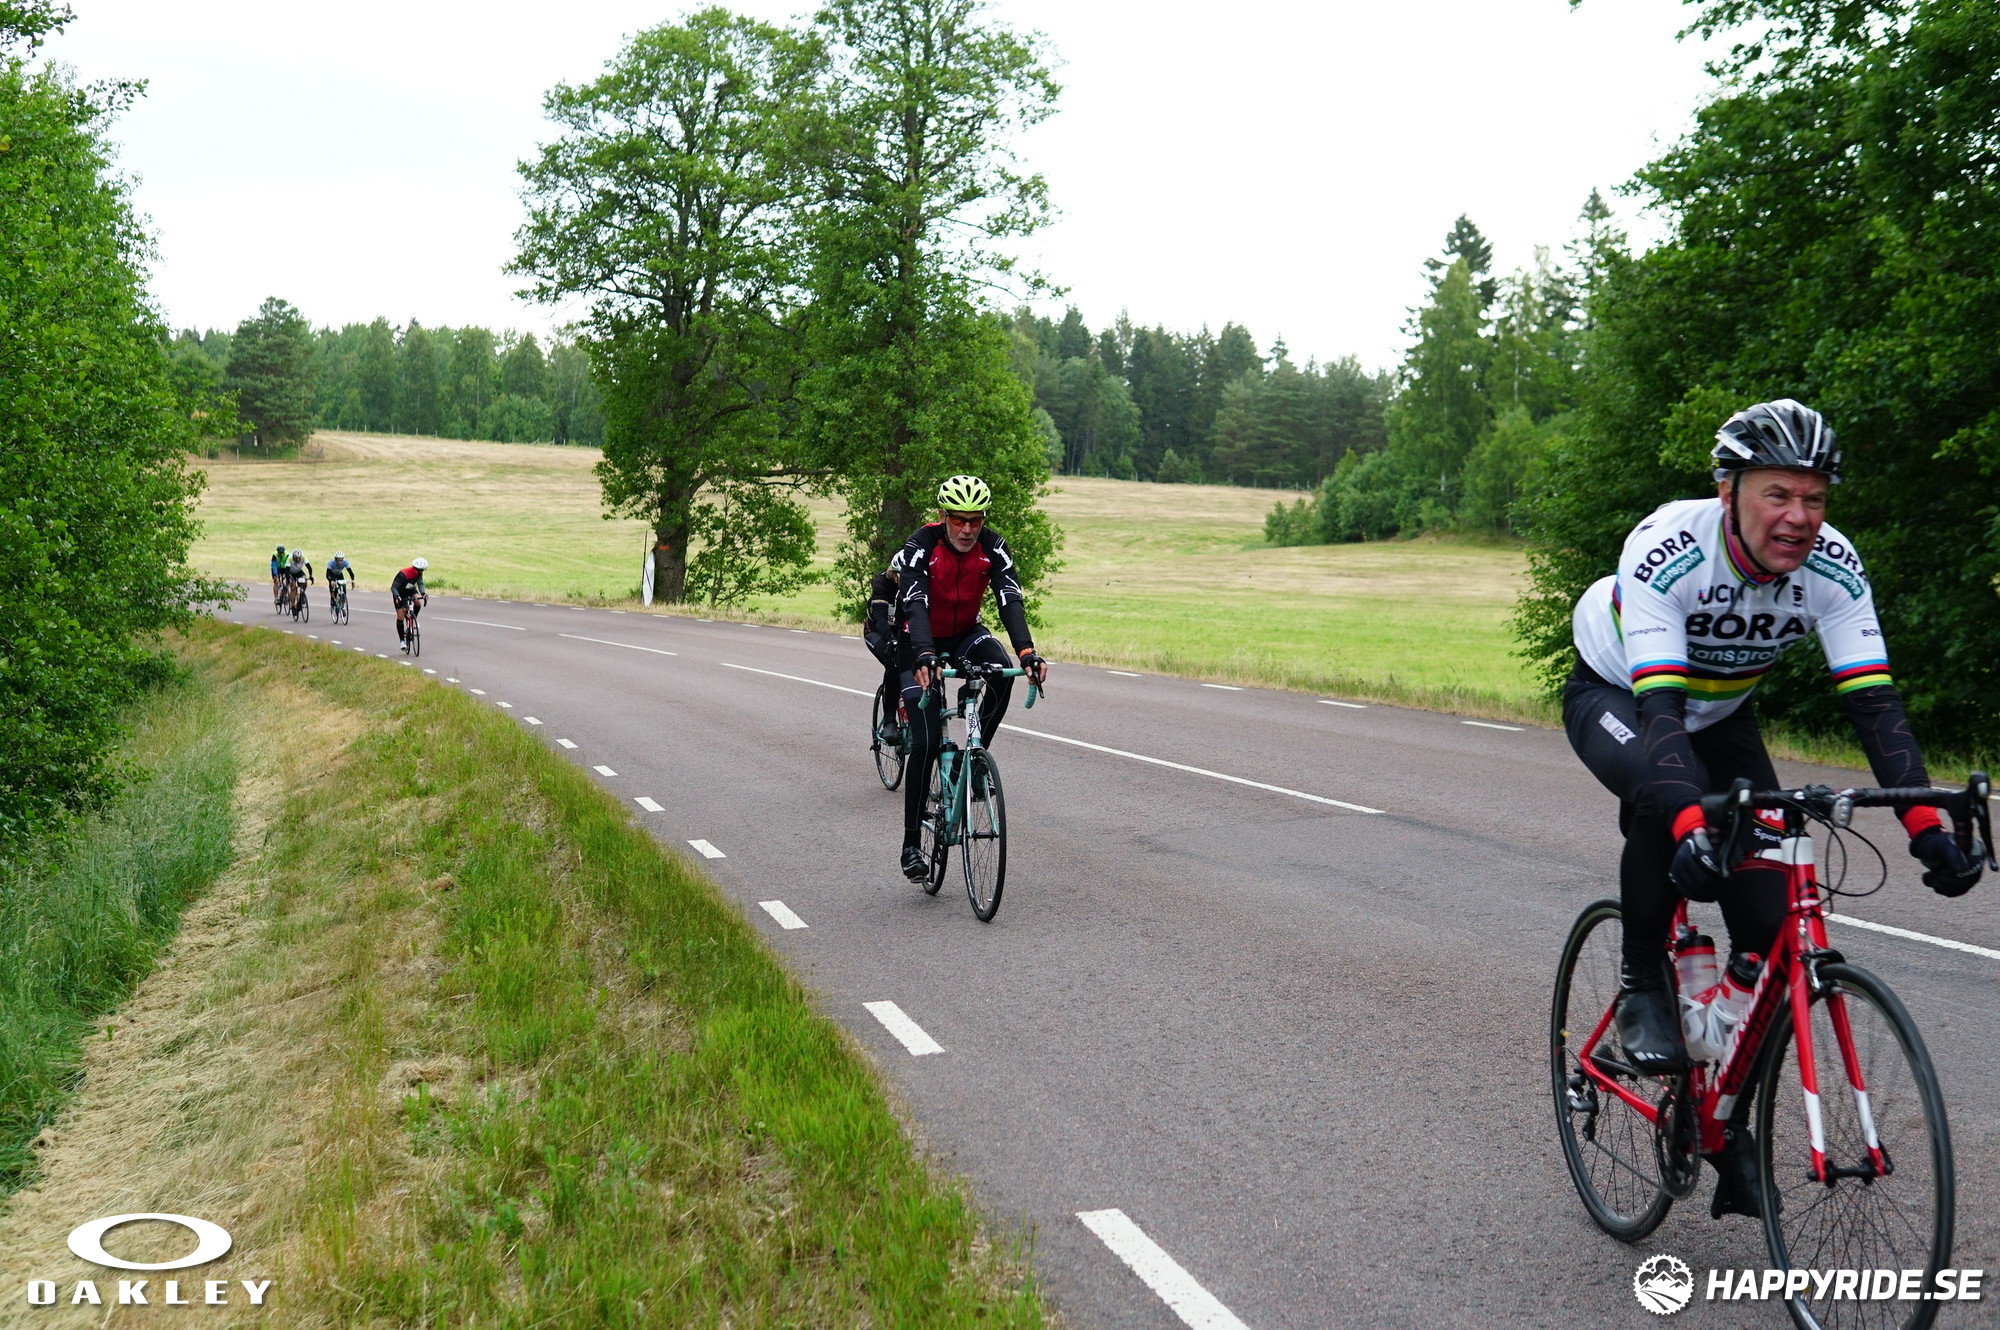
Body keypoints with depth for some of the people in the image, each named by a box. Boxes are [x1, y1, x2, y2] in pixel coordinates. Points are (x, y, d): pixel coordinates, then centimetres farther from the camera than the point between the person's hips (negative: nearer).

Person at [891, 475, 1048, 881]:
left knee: (1002, 674, -31)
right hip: (919, 642, -3)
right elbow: (915, 606, -36)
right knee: (926, 742, -13)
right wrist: (925, 657, -53)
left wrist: (1027, 651, -43)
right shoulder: (921, 546, -26)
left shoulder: (993, 547, -17)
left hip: (965, 634, 3)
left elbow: (1010, 601, -27)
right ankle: (911, 846, -5)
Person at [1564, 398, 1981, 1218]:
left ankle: (1730, 1126, 10)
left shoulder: (1831, 566, -24)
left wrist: (1925, 824, -41)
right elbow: (1658, 704, -45)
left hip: (1721, 715, 4)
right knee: (1664, 803, -40)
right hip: (1614, 696, -4)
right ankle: (1643, 986, -13)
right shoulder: (1666, 551, -37)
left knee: (1769, 922, -8)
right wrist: (1689, 824, -60)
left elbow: (1873, 700, -28)